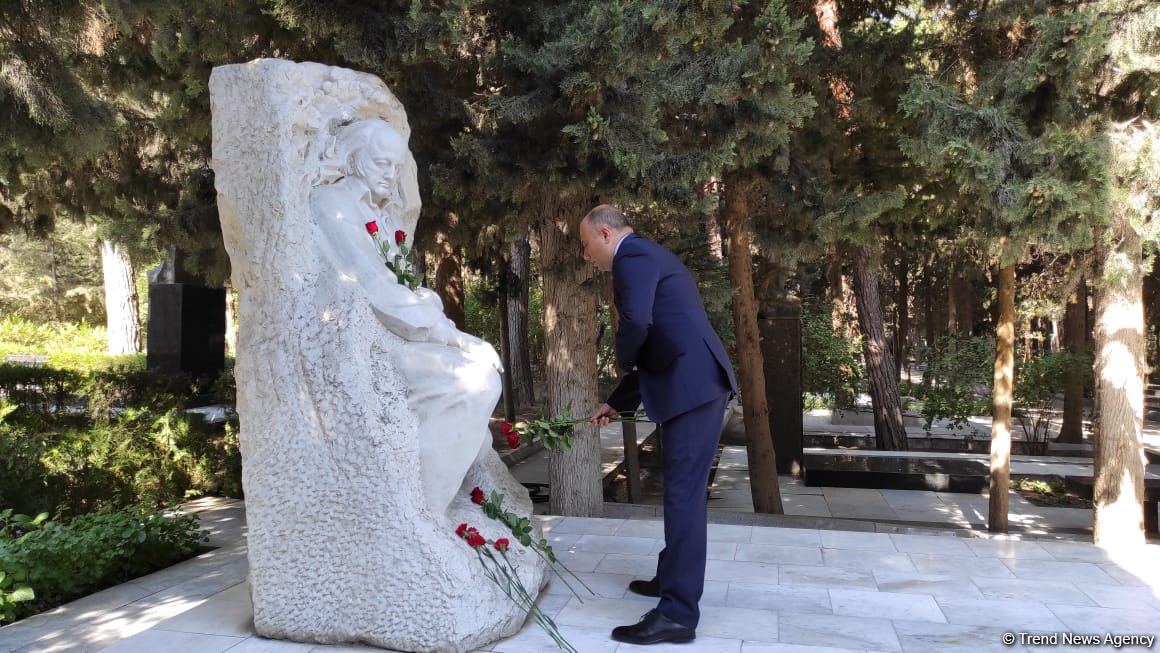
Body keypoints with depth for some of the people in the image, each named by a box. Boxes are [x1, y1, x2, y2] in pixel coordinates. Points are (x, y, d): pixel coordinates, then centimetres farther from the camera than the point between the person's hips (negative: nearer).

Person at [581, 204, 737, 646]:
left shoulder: (632, 255, -7)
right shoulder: (645, 256, 25)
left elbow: (636, 323, -25)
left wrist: (623, 362, -2)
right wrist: (617, 402, 28)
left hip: (693, 386, -10)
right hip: (692, 383, 10)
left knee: (684, 493, -8)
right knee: (682, 489, 19)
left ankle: (678, 612, -3)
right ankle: (672, 578, 34)